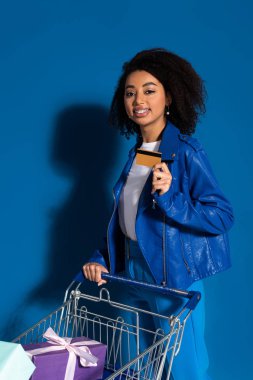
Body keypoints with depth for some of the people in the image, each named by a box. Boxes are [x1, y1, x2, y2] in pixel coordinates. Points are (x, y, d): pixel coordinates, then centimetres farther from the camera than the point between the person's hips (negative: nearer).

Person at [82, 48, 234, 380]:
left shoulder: (186, 151, -15)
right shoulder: (136, 152, 7)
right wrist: (101, 258, 6)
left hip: (175, 276, -7)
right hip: (134, 269, 7)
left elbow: (223, 216, -18)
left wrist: (170, 198, -29)